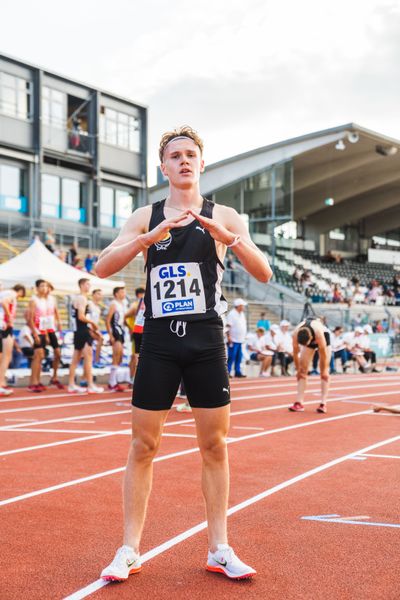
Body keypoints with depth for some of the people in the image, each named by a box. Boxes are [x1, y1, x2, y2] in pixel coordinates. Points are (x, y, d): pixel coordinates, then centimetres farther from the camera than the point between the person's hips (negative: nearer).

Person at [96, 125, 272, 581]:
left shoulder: (223, 217, 5)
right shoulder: (145, 217, 6)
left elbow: (264, 274, -2)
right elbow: (102, 267, -6)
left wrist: (230, 238, -20)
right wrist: (150, 236, -20)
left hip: (206, 341, 0)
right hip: (159, 341, 0)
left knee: (214, 445, 4)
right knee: (143, 445, 2)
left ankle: (219, 548, 14)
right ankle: (130, 549, 10)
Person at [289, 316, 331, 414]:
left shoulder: (318, 331, -45)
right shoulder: (296, 333, -37)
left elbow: (323, 351, -31)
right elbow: (295, 352, -21)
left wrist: (324, 370, -21)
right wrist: (298, 368, -13)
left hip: (324, 337, -3)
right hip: (309, 339, 3)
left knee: (324, 371, -11)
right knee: (302, 370, -7)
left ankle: (323, 404, -11)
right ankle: (299, 402, -8)